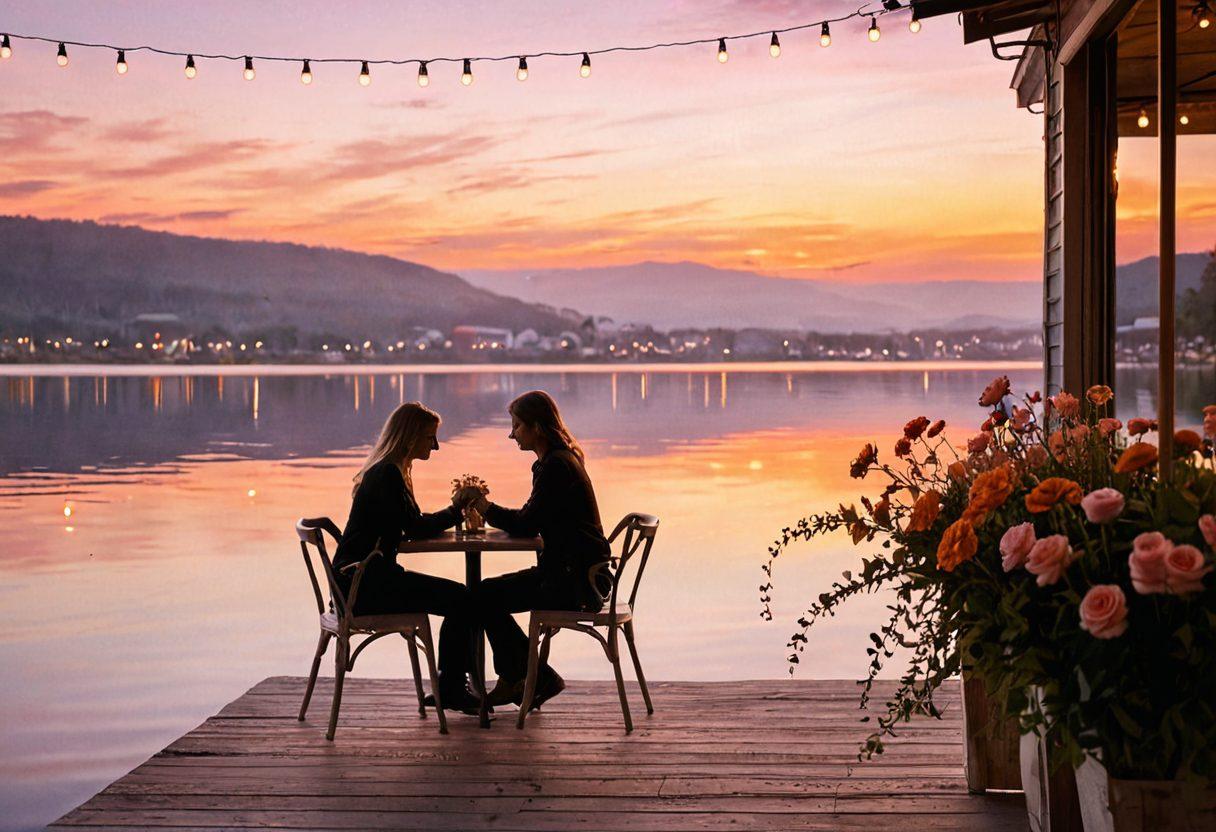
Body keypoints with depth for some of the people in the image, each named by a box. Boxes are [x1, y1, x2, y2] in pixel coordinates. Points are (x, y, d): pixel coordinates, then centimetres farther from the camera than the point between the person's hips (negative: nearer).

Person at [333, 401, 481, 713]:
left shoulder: (387, 471, 17)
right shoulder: (387, 474, -15)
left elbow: (413, 526, 17)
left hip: (367, 577, 10)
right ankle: (450, 690, -2)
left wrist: (459, 508, 5)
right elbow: (415, 529, -17)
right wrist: (456, 509, -2)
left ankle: (450, 687, 10)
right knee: (460, 600, -15)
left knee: (459, 598, 6)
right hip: (363, 584, -10)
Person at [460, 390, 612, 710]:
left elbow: (526, 525, -17)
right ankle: (513, 680, 17)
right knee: (488, 593, 12)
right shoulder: (556, 460, 14)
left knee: (484, 598, -7)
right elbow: (532, 519, 17)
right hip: (570, 572, 10)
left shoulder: (555, 465, -18)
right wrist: (484, 506, 8)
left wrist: (483, 505, -7)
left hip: (573, 581, -10)